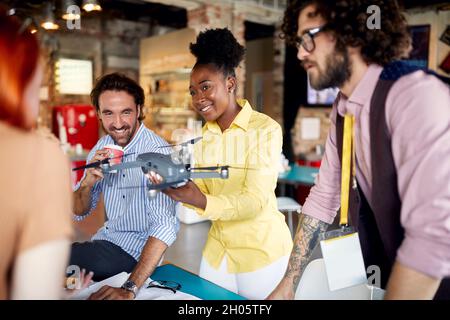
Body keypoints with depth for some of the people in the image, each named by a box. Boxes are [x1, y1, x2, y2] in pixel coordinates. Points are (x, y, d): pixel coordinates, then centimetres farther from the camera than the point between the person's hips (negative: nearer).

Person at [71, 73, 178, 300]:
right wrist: (88, 182, -18)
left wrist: (130, 289, -39)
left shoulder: (156, 151, -23)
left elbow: (165, 225, -32)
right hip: (105, 239, 6)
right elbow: (78, 213, 4)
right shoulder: (102, 147, 0)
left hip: (135, 249, -6)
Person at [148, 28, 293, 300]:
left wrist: (202, 202, -37)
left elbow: (255, 200, -23)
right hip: (217, 247, 5)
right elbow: (202, 191, -1)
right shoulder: (204, 135, 3)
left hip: (261, 249, -5)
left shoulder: (266, 129, -16)